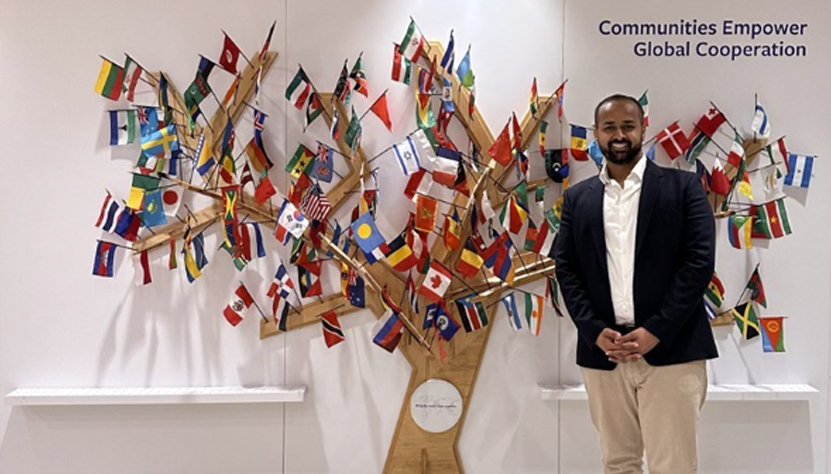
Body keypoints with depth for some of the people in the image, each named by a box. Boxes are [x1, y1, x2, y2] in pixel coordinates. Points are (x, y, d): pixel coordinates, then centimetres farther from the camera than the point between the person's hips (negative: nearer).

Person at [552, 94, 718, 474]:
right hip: (602, 353, 3)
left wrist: (656, 331, -13)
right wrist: (595, 332, -8)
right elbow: (566, 269, 6)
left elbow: (699, 262, -4)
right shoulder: (577, 198, 11)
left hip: (671, 351, -2)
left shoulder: (682, 186, 4)